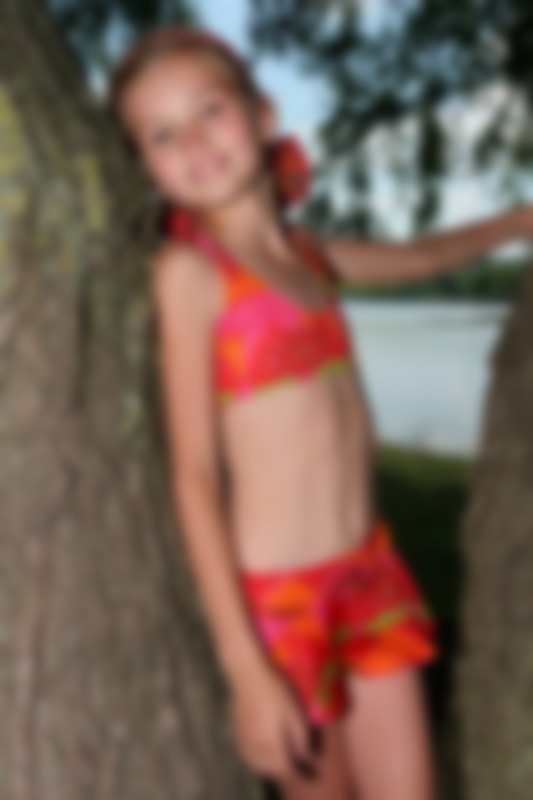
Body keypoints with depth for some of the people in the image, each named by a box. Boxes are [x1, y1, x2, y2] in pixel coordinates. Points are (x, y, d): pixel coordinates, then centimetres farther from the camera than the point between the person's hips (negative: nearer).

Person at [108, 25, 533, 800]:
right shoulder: (190, 271, -12)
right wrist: (245, 668, -17)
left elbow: (421, 257, 27)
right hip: (277, 590, -5)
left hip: (372, 566, 6)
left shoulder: (305, 250, 6)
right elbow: (194, 474, -14)